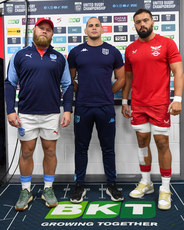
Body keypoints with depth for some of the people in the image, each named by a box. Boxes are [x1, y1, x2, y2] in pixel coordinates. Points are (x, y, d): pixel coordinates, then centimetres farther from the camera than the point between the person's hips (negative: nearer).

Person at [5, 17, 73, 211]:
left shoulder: (59, 58, 8)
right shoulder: (20, 56, 5)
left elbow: (67, 85, 9)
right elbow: (10, 84, 4)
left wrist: (68, 110, -2)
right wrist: (10, 111, -5)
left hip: (51, 114, 1)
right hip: (26, 114, 0)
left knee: (50, 151, 8)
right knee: (26, 152, 7)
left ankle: (48, 189, 24)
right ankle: (25, 191, 21)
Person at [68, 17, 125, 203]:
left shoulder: (112, 52, 7)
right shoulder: (76, 52, 7)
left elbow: (121, 79, 12)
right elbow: (69, 79, 13)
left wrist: (107, 93, 7)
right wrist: (82, 92, 5)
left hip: (106, 107, 0)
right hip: (82, 107, 0)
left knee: (108, 148, 8)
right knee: (81, 148, 7)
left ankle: (111, 185, 21)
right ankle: (79, 186, 19)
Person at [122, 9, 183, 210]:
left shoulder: (166, 43, -1)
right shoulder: (130, 49, 11)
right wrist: (124, 101, 12)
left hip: (160, 104, -4)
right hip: (137, 105, 4)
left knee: (162, 143, -1)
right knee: (142, 142, 9)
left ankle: (165, 188, 11)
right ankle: (146, 182, 24)